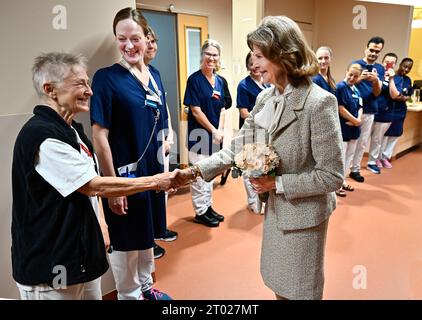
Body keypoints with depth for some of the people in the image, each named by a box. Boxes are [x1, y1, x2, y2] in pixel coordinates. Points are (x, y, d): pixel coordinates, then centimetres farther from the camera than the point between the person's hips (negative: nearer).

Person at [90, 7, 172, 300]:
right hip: (125, 175, -6)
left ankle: (145, 286, 44)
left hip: (153, 172, 6)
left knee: (148, 235, 22)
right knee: (126, 241, 11)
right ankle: (129, 294, 35)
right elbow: (100, 136, -15)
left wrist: (164, 170, 12)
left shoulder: (153, 77, 6)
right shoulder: (106, 78, -12)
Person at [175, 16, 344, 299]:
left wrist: (277, 183, -22)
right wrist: (196, 170, -10)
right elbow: (239, 146, 0)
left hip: (303, 213, -6)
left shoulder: (319, 103, -23)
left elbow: (333, 176, -21)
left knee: (300, 288, 17)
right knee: (278, 281, 26)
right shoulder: (265, 98, -2)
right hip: (274, 207, 6)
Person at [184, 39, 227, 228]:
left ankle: (208, 206, 29)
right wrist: (213, 131, -13)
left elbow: (222, 109, 9)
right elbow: (196, 111, -14)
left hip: (215, 134, 7)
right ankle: (200, 212, 15)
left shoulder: (220, 80, 9)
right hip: (199, 134, -6)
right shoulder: (194, 79, -10)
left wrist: (220, 130, -5)